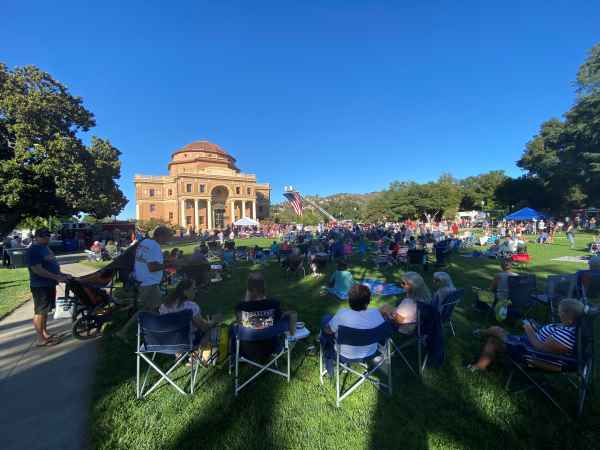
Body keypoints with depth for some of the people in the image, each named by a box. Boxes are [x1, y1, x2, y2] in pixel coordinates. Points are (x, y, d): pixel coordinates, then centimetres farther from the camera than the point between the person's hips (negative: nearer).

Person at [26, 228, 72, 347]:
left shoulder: (45, 248, 12)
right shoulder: (33, 251, -17)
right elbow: (37, 270, -24)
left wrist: (62, 274, 11)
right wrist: (57, 277, -26)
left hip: (49, 284, 9)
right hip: (40, 286, -9)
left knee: (45, 310, 17)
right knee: (40, 312, 0)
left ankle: (45, 333, 29)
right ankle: (41, 339, 8)